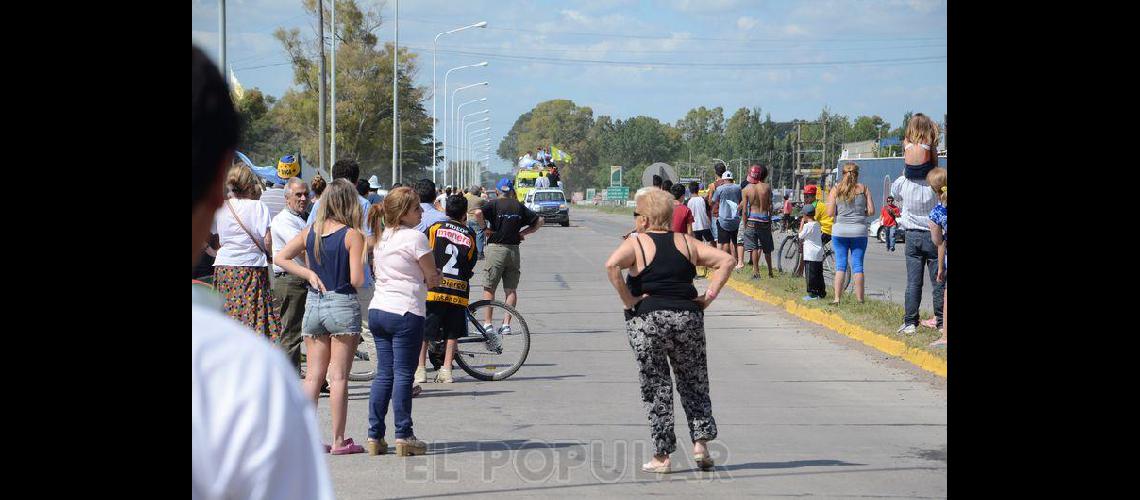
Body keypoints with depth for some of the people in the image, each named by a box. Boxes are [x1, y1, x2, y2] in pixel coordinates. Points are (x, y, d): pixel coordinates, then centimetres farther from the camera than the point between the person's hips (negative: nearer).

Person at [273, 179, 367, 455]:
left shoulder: (310, 232, 4)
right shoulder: (352, 235, -11)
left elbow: (280, 258, 6)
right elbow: (357, 280, -14)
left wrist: (309, 274, 4)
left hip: (314, 303, 5)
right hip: (342, 304, -5)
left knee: (313, 375, 9)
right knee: (338, 376, -1)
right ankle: (338, 440, 1)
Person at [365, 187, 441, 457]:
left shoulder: (381, 237, 13)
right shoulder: (415, 236, -11)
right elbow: (433, 278, -7)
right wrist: (426, 280, 14)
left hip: (377, 310, 7)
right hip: (406, 312, -7)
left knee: (383, 374, 10)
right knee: (403, 375, -3)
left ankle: (375, 436, 10)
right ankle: (403, 437, -2)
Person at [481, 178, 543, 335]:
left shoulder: (494, 204, -3)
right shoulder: (520, 207, 9)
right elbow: (539, 221, 12)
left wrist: (485, 229, -7)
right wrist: (522, 233, 10)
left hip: (496, 247, -3)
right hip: (514, 249, 3)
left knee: (489, 288, 3)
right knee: (511, 289, 7)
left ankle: (488, 324, -1)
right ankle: (506, 324, 1)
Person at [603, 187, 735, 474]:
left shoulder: (636, 243, -2)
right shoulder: (686, 243, 10)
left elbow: (612, 265, -20)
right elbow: (726, 261, 5)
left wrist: (628, 301, -12)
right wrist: (708, 297, 2)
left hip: (647, 320, -3)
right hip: (688, 318, 3)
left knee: (656, 388, 5)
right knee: (694, 383, 16)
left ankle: (662, 456, 6)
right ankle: (700, 442, 8)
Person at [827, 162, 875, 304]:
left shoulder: (835, 190, 0)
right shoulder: (863, 189, 0)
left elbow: (830, 212, -6)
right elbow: (871, 211, -4)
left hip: (840, 230, 0)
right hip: (859, 230, 0)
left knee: (840, 265, 5)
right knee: (858, 265, 5)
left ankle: (837, 298, -1)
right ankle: (859, 299, 5)